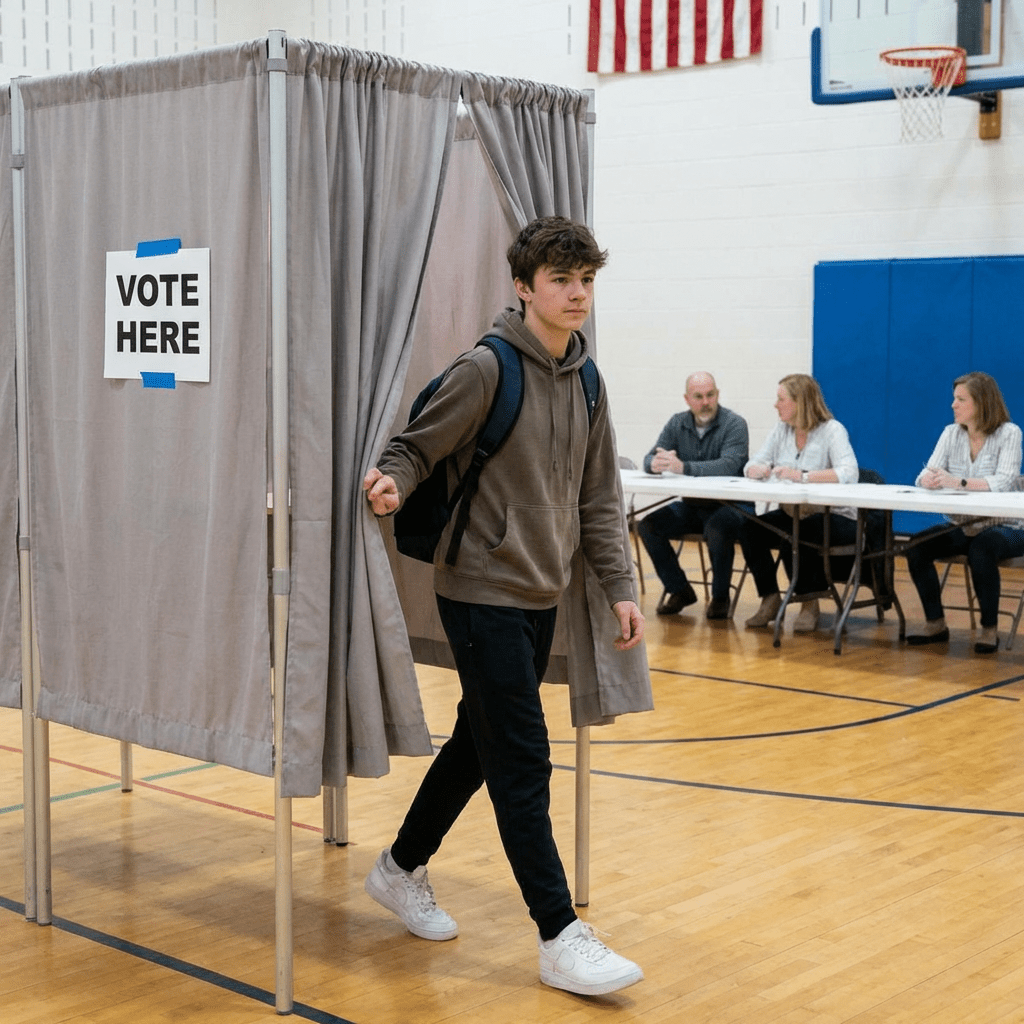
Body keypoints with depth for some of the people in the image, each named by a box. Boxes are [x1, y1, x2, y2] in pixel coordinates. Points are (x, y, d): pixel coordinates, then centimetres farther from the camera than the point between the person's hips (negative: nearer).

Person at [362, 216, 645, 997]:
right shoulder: (487, 369, -13)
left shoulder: (586, 381, 8)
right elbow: (416, 446, -8)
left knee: (479, 742, 17)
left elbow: (600, 497, 11)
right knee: (523, 764, -7)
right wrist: (392, 483, -30)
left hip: (542, 597, 8)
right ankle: (560, 938, -1)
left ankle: (403, 869, 36)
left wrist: (621, 587, 6)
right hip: (483, 590, -7)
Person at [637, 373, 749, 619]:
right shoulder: (677, 424, 6)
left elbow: (729, 465, -27)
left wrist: (683, 467, -39)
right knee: (647, 525, -14)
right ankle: (679, 591, 3)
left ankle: (720, 597, -8)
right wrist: (657, 463, -27)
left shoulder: (734, 424, -10)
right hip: (691, 506, 5)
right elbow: (649, 460, 1)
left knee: (718, 533, -35)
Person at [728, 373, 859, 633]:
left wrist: (802, 476, -36)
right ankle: (770, 599, -4)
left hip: (834, 517, -6)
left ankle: (809, 604, -13)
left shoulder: (832, 430, -11)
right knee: (749, 527, -17)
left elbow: (849, 473, -27)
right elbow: (751, 467, 7)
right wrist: (758, 470, -18)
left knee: (792, 534, -33)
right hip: (792, 513, 6)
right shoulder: (781, 429, 9)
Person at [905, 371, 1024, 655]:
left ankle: (989, 629, -18)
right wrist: (930, 478, -30)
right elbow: (926, 476, -3)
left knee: (981, 549, -37)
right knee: (917, 546, -19)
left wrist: (957, 482, -38)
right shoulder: (951, 433, 5)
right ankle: (936, 624, -5)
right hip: (963, 527, 5)